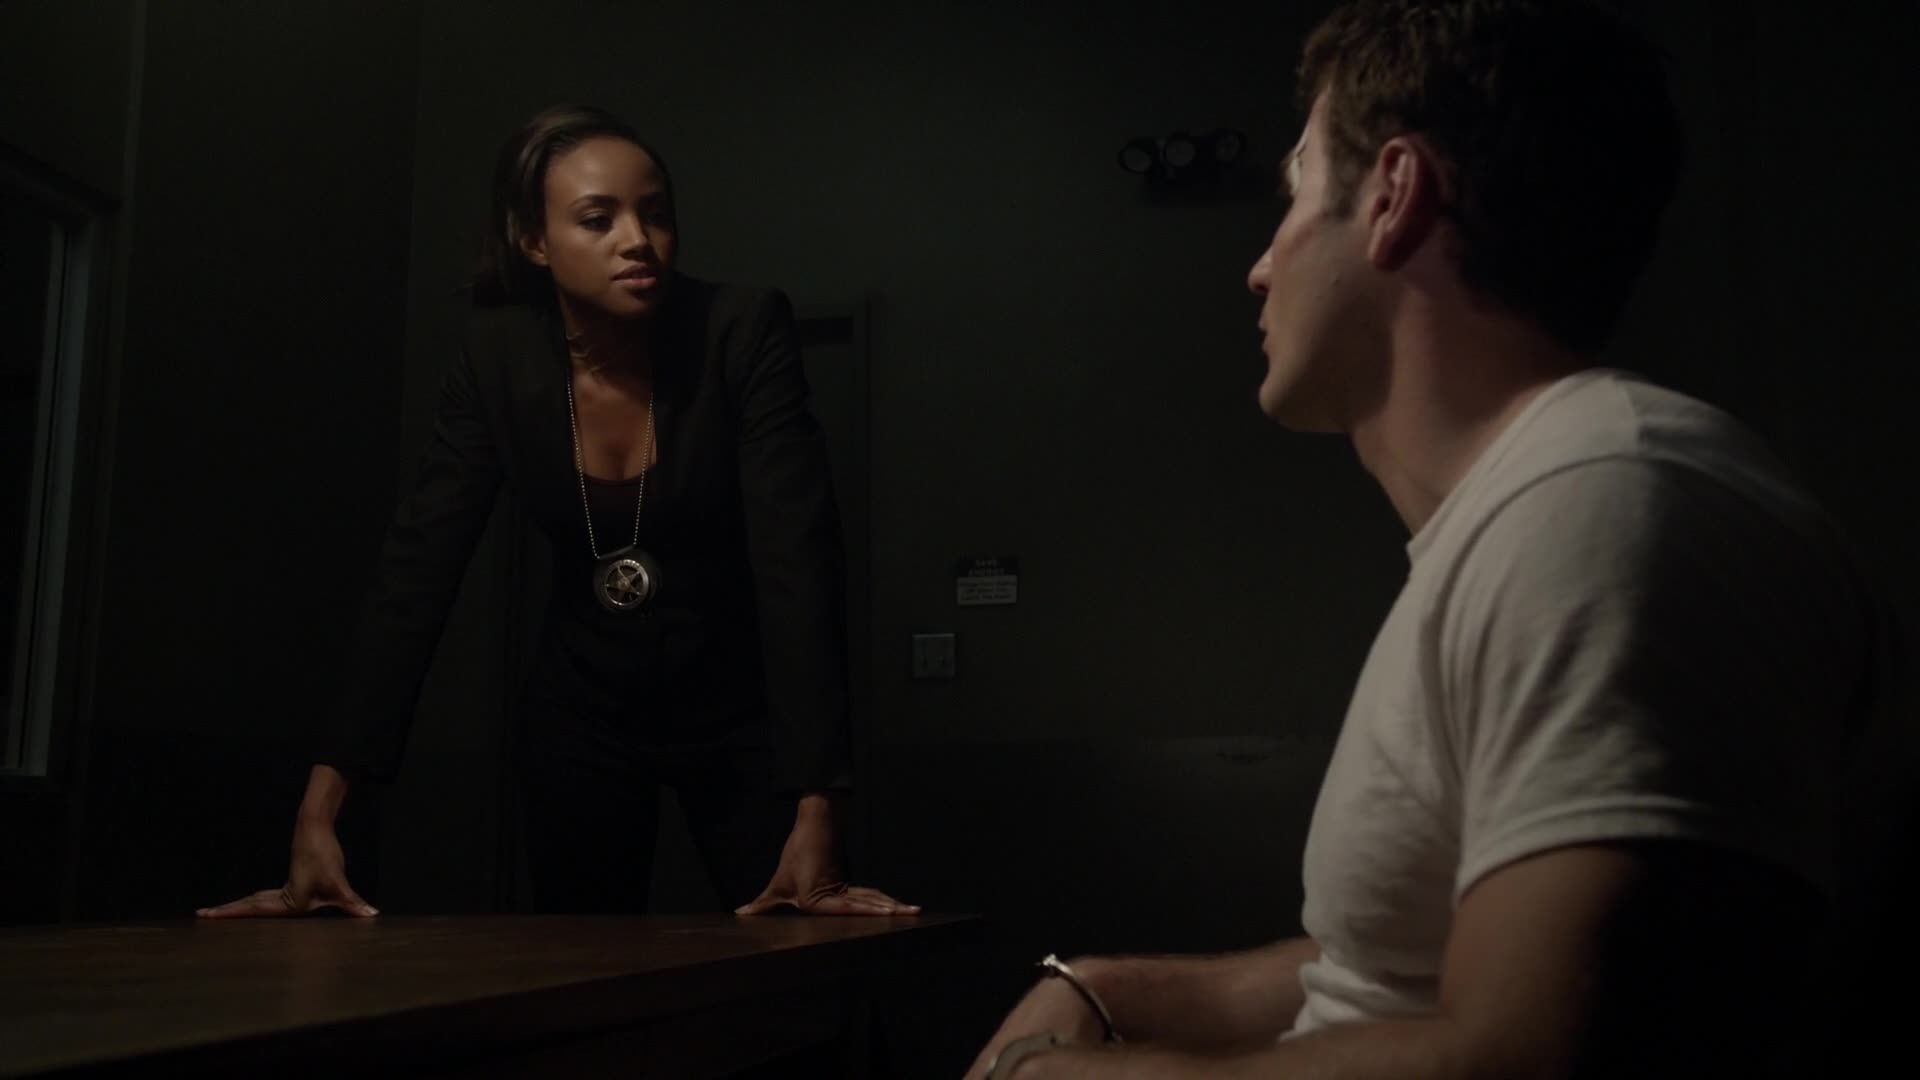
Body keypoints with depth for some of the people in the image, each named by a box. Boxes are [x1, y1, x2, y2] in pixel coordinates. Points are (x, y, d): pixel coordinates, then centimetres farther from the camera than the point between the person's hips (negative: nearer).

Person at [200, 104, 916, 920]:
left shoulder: (743, 332, -22)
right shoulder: (495, 356, -14)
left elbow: (799, 563, -28)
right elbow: (417, 569, -18)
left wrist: (816, 815, -38)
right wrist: (321, 805, -27)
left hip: (738, 703, -2)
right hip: (582, 705, 2)